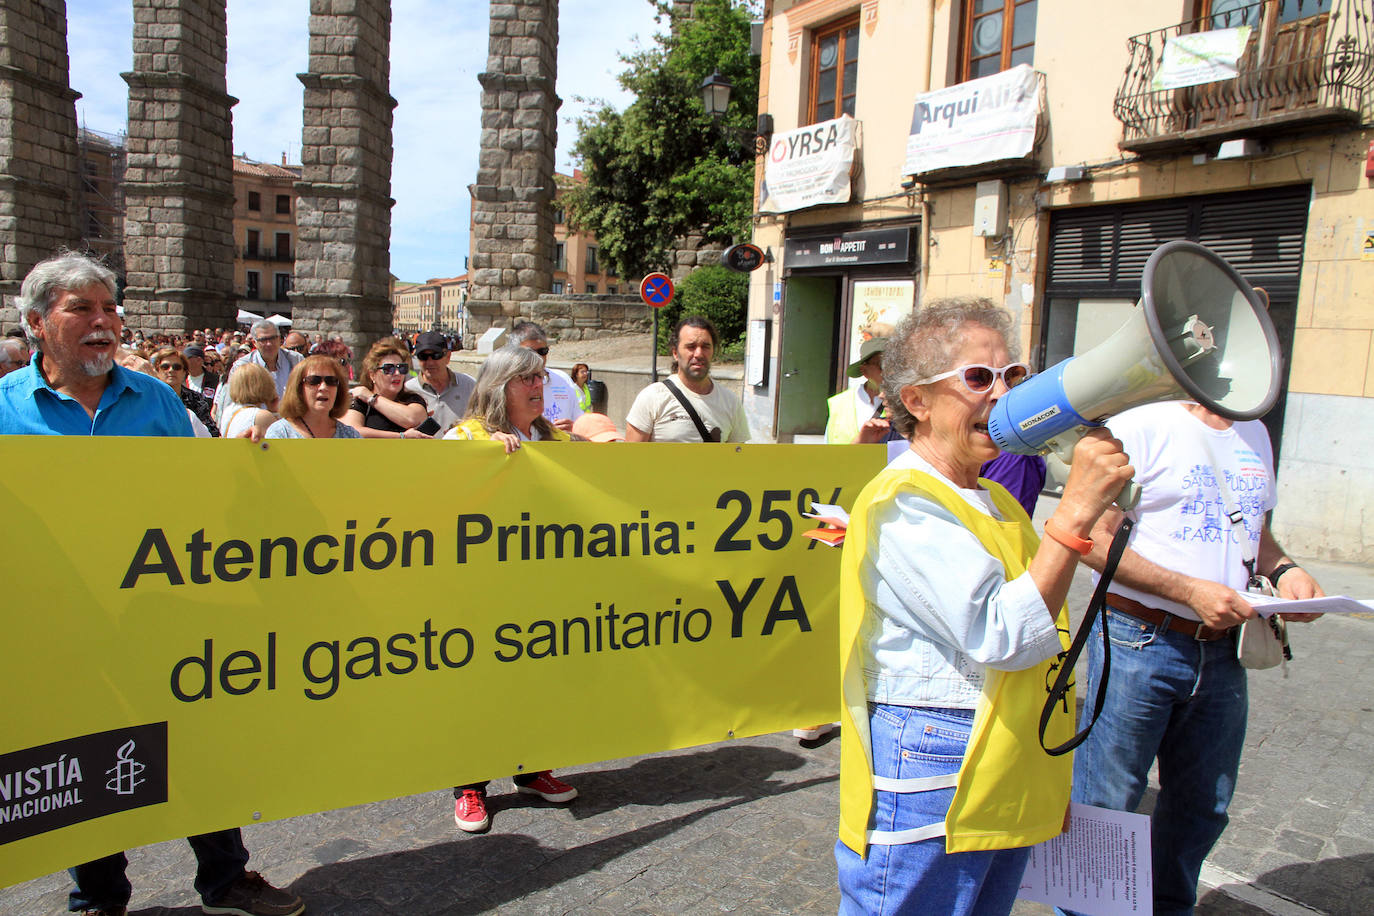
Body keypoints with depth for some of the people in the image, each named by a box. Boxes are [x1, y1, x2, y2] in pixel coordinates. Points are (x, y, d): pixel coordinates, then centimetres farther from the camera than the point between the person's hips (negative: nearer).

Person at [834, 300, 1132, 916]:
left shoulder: (996, 503, 14)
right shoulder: (903, 502, -16)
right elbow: (1003, 637, -25)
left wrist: (1052, 782, 21)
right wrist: (1077, 507, -25)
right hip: (927, 793, -8)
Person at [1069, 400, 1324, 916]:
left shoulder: (1254, 434, 14)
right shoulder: (1141, 426, -12)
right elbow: (1096, 539, -16)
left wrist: (1283, 569, 3)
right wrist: (1191, 591, -21)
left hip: (1222, 651, 8)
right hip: (1139, 642, -7)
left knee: (1204, 807, 19)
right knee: (1106, 803, 3)